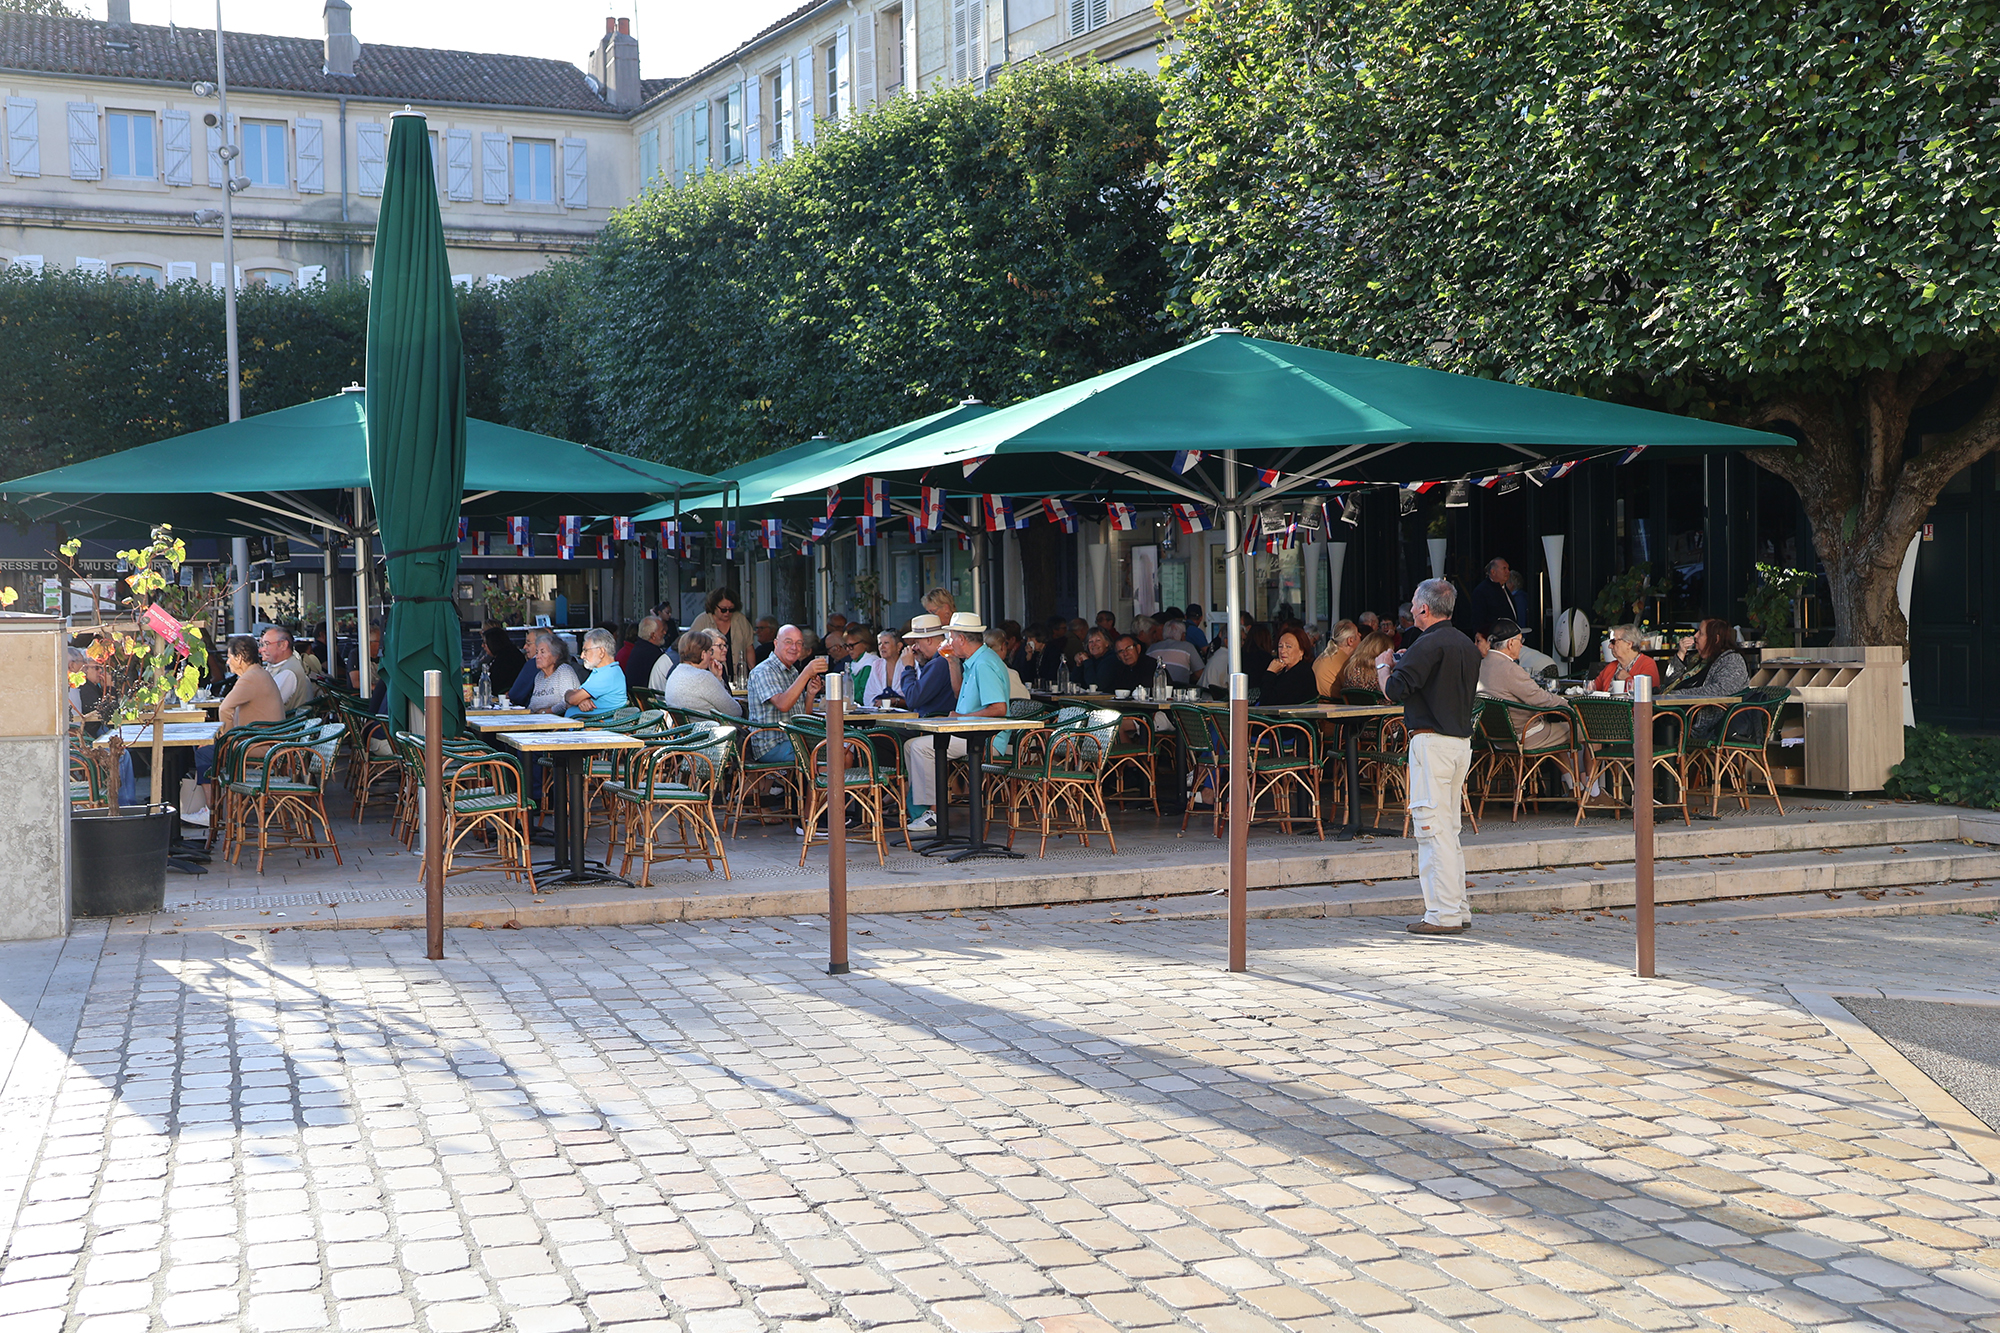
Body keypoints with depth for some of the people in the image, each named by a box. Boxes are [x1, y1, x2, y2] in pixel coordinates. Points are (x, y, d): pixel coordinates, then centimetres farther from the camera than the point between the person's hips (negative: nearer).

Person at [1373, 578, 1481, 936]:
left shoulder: (1428, 645, -14)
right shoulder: (1467, 646, 14)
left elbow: (1395, 690, -18)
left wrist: (1383, 665, 3)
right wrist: (1404, 664, 23)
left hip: (1432, 742, -9)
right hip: (1462, 741, 9)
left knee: (1432, 827, -7)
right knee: (1448, 828, 15)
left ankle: (1443, 914, -7)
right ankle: (1458, 910, 17)